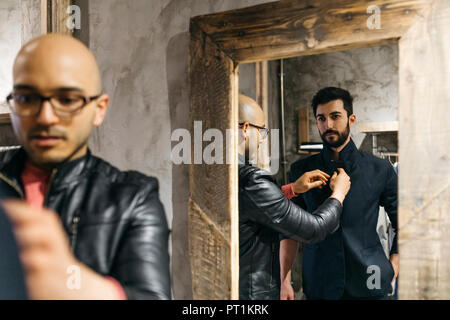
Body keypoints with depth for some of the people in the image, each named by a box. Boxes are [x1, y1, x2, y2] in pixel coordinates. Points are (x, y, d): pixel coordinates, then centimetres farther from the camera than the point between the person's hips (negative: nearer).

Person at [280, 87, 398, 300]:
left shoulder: (380, 170, 2)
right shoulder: (301, 171, 4)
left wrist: (392, 269, 2)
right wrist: (285, 280, -2)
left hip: (369, 285, 0)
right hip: (319, 286, 1)